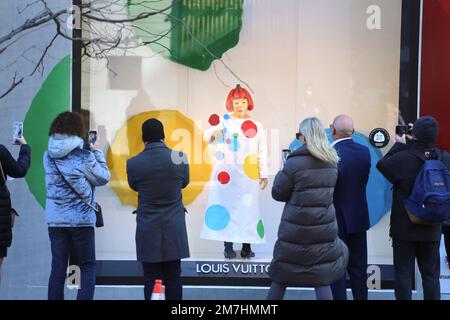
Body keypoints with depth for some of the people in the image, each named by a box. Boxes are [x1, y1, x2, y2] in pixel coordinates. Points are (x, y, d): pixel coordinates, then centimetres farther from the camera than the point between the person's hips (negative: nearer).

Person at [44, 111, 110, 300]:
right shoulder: (84, 156, -11)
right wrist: (97, 153, 9)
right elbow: (103, 178, -1)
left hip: (55, 220, 4)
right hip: (80, 220, -4)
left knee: (58, 267, 9)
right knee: (88, 267, 7)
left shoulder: (48, 156, 2)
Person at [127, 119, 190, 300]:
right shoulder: (179, 158, -9)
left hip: (148, 230, -1)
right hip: (174, 228, 1)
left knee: (151, 279, 4)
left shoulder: (133, 163, -11)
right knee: (173, 277, 10)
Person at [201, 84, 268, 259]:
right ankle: (228, 246, 3)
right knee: (227, 205, -3)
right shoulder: (224, 121, 0)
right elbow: (207, 137, -17)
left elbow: (262, 153, 10)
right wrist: (212, 131, -40)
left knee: (248, 208, 0)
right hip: (227, 173, -2)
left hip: (248, 176, 2)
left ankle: (247, 246, 7)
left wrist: (264, 174, 6)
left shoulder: (256, 126, 9)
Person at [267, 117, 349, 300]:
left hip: (297, 229, -4)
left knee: (281, 277, 12)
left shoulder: (296, 162, -13)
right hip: (324, 228, 4)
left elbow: (278, 193, -5)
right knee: (322, 278, 9)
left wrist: (282, 174, 12)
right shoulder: (332, 161, 5)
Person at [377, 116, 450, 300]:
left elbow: (382, 164, -1)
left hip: (404, 228, -3)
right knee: (431, 274, 12)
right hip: (432, 229, 3)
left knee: (404, 274, 7)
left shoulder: (402, 158, -19)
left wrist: (399, 145, 7)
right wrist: (411, 145, 12)